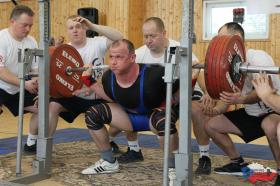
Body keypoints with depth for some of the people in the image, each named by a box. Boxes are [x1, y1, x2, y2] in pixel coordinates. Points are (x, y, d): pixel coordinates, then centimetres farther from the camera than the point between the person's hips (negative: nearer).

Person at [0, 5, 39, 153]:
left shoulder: (31, 42, -3)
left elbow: (36, 68, 2)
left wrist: (36, 81, -20)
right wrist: (24, 83, -34)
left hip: (20, 89, 7)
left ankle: (31, 143, 20)